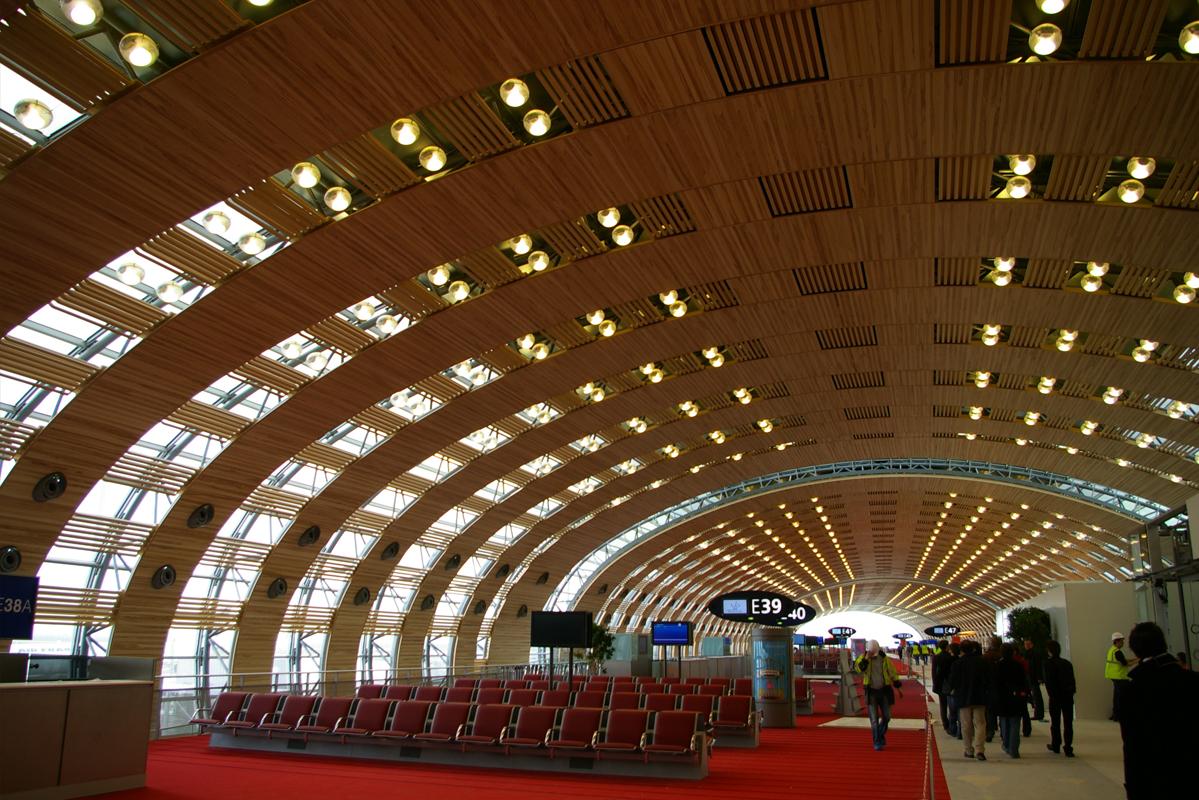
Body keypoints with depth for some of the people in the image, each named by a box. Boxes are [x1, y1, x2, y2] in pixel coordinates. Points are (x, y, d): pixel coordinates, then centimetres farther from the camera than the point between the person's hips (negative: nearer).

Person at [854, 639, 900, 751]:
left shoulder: (884, 659, 0)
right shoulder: (863, 657, -5)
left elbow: (893, 673, 8)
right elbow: (858, 667, -24)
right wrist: (867, 657, -28)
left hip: (884, 691, 2)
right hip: (871, 692, -2)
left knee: (886, 717, 7)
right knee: (874, 719, -3)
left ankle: (881, 735, 33)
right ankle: (877, 742, 5)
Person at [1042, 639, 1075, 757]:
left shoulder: (1049, 663, -7)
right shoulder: (1067, 663, 9)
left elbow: (1048, 681, -12)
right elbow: (1072, 680, 7)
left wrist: (1051, 694, -6)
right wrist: (1071, 692, 6)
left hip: (1056, 697, -4)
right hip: (1068, 696, 4)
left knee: (1055, 722, 11)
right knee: (1068, 723, 4)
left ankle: (1056, 745, 21)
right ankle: (1068, 748, -1)